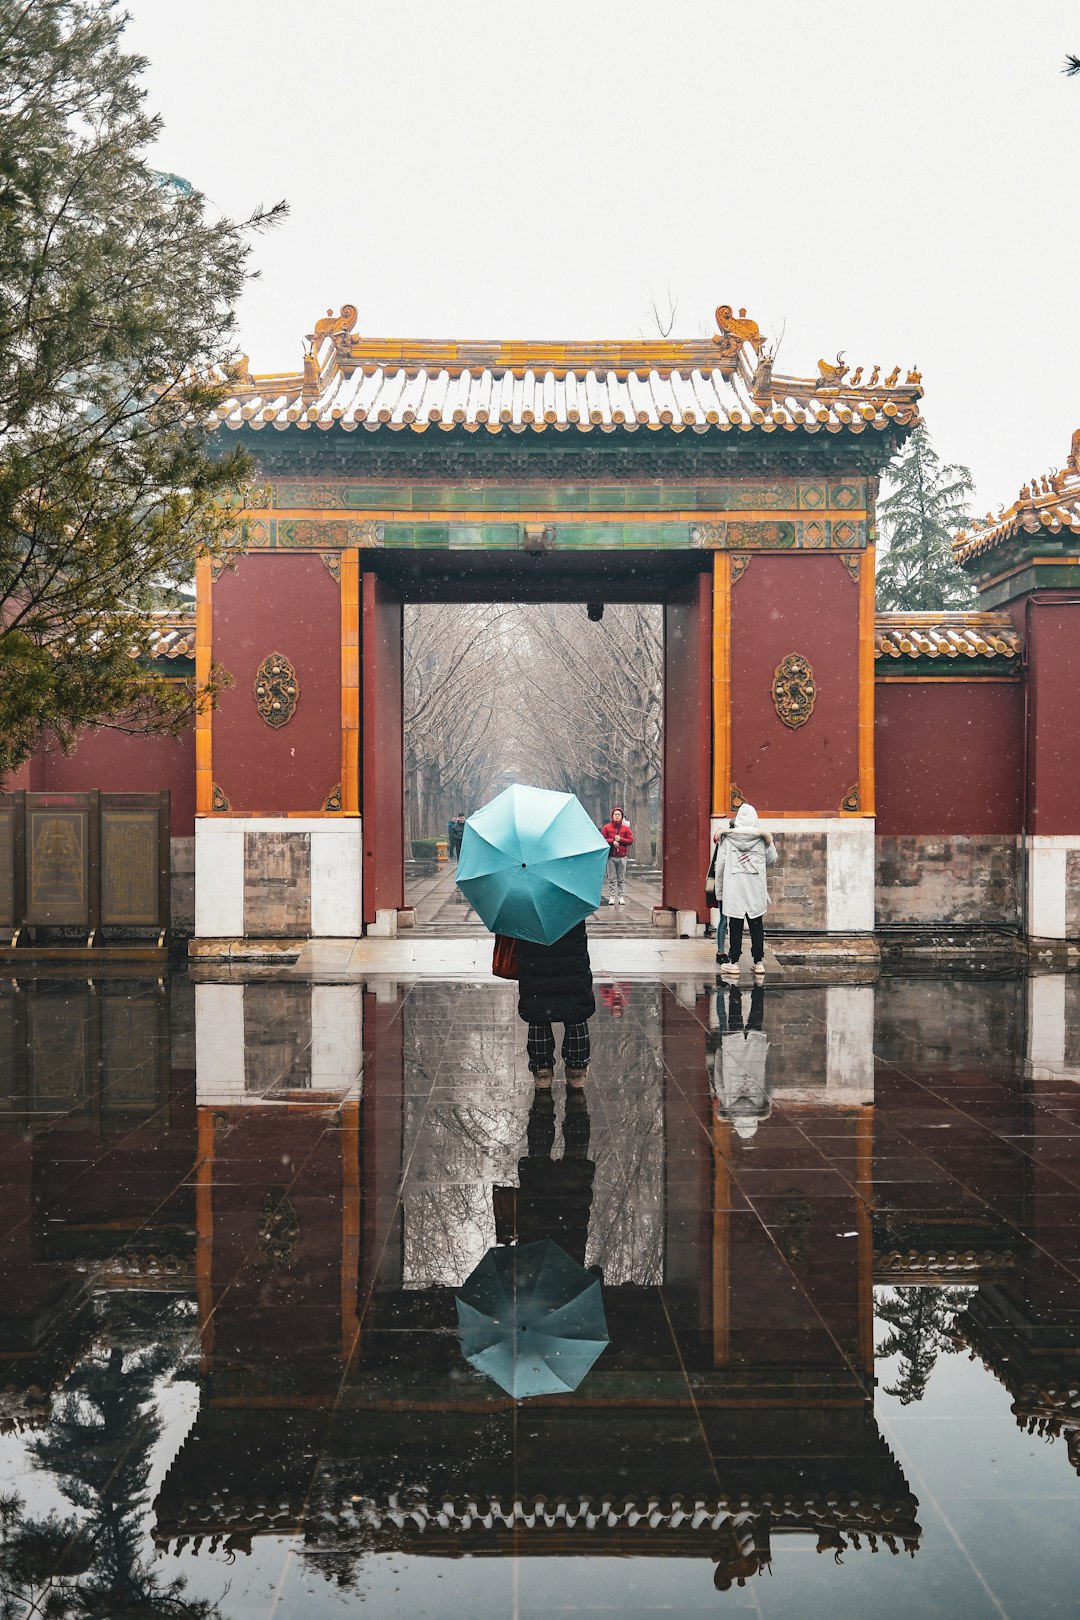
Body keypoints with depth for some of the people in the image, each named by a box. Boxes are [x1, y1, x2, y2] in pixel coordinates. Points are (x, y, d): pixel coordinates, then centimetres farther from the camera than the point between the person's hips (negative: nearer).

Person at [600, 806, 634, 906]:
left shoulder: (626, 828, 8)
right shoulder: (606, 827, 5)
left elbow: (630, 840, 4)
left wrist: (620, 839, -9)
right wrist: (612, 841, -11)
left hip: (622, 856, 1)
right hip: (611, 856, -1)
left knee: (621, 879, 2)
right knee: (612, 878, -1)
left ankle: (621, 897, 6)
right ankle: (611, 897, 2)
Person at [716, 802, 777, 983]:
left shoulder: (727, 837, -2)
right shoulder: (762, 837, 0)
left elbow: (720, 863, -1)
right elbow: (772, 860, 7)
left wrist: (719, 887, 8)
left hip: (734, 887, -1)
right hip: (756, 887, 1)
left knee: (735, 925, 2)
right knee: (757, 925, 6)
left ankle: (733, 963, 3)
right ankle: (758, 962, 7)